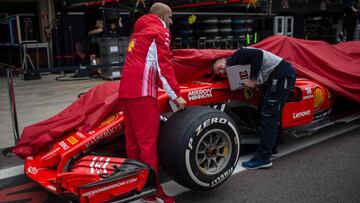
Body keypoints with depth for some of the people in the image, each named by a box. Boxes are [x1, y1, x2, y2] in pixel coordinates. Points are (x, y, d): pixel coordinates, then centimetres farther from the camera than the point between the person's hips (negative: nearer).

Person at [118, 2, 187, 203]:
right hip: (142, 91, -9)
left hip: (127, 89, 9)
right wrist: (176, 95, -8)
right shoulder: (160, 31, 1)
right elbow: (163, 66, -10)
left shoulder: (140, 30, 26)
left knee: (132, 139, 12)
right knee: (148, 141, -7)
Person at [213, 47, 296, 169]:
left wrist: (252, 80, -17)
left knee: (268, 116, -9)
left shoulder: (237, 56, -5)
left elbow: (258, 54, -20)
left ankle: (263, 158, -6)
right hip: (276, 77, 10)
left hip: (281, 74, -10)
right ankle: (269, 148, 24)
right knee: (267, 113, 15)